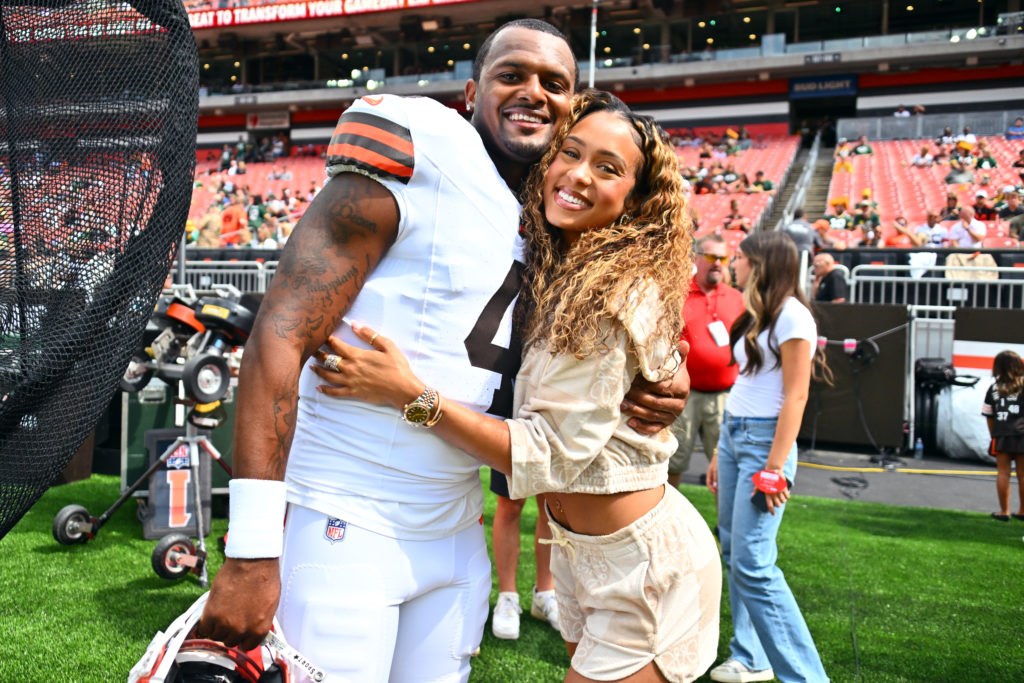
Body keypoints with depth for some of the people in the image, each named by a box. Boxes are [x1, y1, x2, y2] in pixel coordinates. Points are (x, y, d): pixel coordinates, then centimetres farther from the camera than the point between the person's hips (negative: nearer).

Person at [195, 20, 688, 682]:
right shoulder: (416, 161, -13)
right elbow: (278, 339, -19)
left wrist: (647, 397, -5)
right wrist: (251, 552, -24)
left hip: (455, 530, 7)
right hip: (341, 523, -7)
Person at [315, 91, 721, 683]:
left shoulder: (623, 296, -24)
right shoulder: (550, 274, 1)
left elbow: (548, 455, -24)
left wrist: (411, 394, -29)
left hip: (645, 564, -8)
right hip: (578, 550, 8)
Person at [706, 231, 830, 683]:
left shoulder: (791, 316, -11)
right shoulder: (756, 316, 16)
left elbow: (795, 396, -16)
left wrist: (774, 467, -20)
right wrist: (720, 454, 16)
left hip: (765, 440, -9)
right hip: (733, 435, 9)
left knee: (752, 565, -11)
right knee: (733, 554, 11)